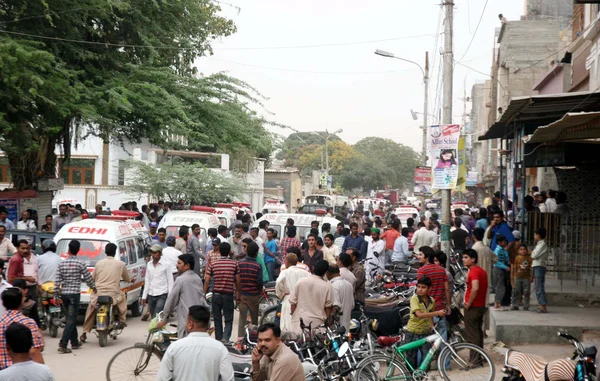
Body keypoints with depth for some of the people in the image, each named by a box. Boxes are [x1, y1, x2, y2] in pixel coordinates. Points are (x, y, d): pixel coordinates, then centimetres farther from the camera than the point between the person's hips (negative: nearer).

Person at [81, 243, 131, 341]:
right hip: (113, 294, -1)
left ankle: (85, 333, 12)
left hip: (98, 293, 1)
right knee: (123, 297, 30)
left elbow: (92, 278, 12)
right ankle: (121, 320, 22)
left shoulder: (99, 263, 5)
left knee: (90, 312, 19)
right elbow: (128, 279, 16)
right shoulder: (120, 264, 4)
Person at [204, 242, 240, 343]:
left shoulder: (213, 264, -2)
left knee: (217, 320, 15)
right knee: (228, 320, 5)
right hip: (228, 295, -1)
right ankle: (225, 338, -17)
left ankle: (218, 340, 21)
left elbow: (206, 281, -5)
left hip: (216, 295, 1)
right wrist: (239, 295, 10)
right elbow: (237, 282, -2)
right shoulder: (234, 264, -4)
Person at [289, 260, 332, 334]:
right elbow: (328, 307, -1)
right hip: (317, 322, -2)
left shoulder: (301, 282, -3)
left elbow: (293, 302, 2)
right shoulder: (327, 286, -8)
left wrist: (293, 317, 16)